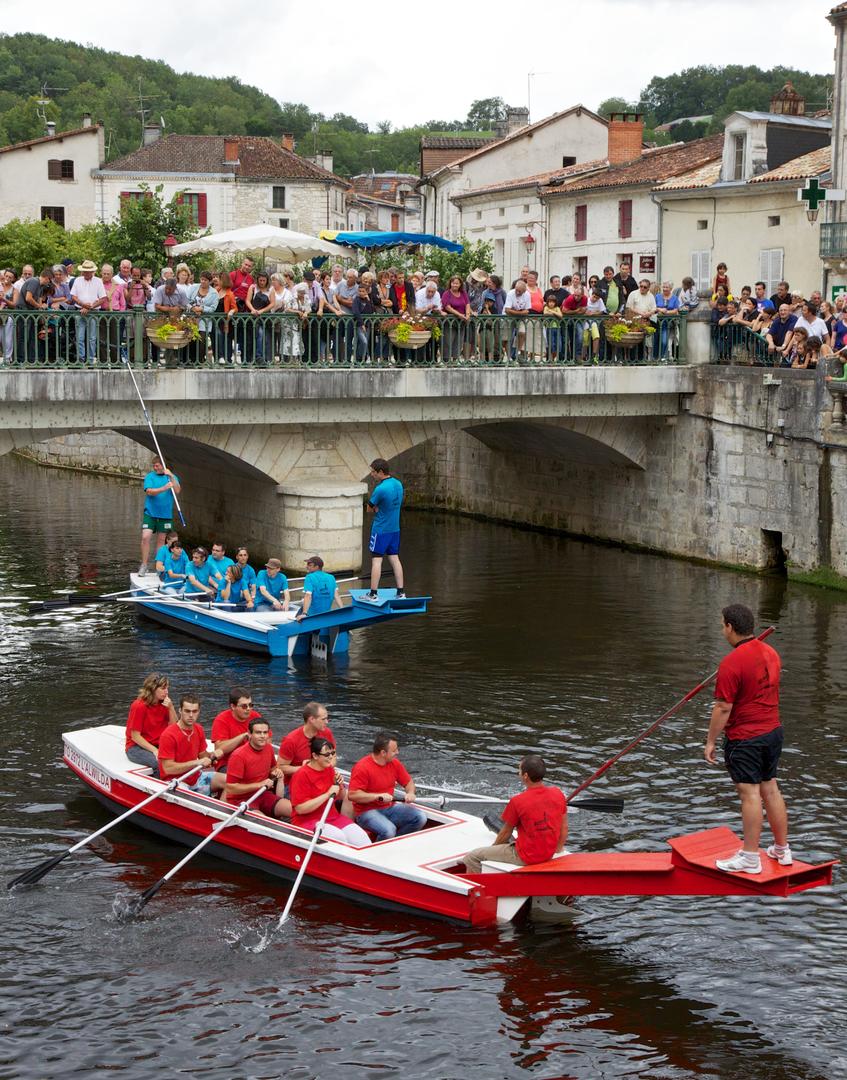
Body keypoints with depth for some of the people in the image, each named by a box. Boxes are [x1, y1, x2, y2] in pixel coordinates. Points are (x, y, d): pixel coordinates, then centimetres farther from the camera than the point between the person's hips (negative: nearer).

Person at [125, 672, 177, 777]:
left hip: (158, 745, 6)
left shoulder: (164, 703, 4)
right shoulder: (139, 706, -14)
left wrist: (171, 708, -10)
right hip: (137, 747, -6)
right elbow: (135, 736, -14)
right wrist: (154, 750, -22)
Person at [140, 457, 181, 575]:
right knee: (145, 537, -12)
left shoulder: (172, 477, 6)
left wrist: (171, 476, -18)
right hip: (150, 513, -1)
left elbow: (177, 491, -9)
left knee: (161, 540, 8)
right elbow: (149, 491, -14)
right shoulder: (150, 476, 1)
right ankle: (144, 565, -5)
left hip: (165, 514, 2)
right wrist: (164, 488, -26)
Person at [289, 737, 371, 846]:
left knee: (361, 836, -17)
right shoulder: (302, 775, -12)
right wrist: (328, 794, -21)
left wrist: (340, 785, -2)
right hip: (307, 820, -6)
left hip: (332, 816, 6)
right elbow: (300, 809, -20)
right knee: (339, 836, -32)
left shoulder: (330, 769, 8)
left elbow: (340, 798, 22)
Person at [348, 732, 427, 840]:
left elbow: (408, 782, 18)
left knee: (420, 817, -10)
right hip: (367, 812, -7)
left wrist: (410, 793, -6)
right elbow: (352, 795, -22)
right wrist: (378, 796, -25)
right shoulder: (362, 767, -17)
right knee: (388, 830, -34)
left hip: (390, 808, 7)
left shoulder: (395, 763, 5)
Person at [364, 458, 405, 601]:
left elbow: (369, 509, -11)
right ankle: (401, 592, 12)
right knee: (395, 559, 11)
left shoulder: (380, 489, -21)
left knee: (377, 560, -1)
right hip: (395, 528, 7)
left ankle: (373, 594, 2)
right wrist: (379, 508, 0)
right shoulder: (398, 484, 3)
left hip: (380, 529, -7)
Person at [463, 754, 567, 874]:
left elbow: (506, 832, -5)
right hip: (549, 854, 7)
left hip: (526, 858, -7)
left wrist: (493, 847, 13)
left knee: (472, 857, 3)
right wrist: (557, 848, 19)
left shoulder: (517, 801, -20)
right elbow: (564, 828, 3)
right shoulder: (558, 794, -6)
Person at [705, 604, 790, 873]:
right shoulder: (770, 653, 6)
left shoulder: (731, 663, -21)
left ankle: (750, 858, 3)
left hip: (744, 739, -8)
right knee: (770, 789, 16)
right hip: (773, 731, 8)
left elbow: (723, 708, -19)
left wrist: (711, 741, -10)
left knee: (750, 794, -3)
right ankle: (782, 850, 24)